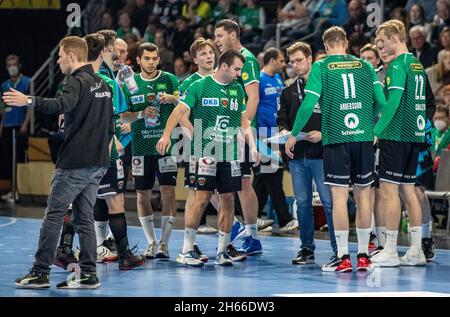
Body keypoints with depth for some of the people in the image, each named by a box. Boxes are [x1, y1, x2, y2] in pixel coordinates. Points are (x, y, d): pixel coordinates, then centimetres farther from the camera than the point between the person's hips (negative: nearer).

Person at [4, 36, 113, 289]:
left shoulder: (79, 82, -11)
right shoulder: (102, 84, 16)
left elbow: (62, 105, -32)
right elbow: (110, 126, 23)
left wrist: (29, 101, -37)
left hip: (74, 163, -8)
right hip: (98, 163, 8)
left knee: (54, 216, -2)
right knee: (84, 218, 10)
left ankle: (40, 272, -1)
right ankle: (89, 274, 6)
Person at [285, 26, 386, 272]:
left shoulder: (321, 67, 0)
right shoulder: (365, 66, 9)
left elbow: (309, 104, -6)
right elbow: (382, 101, 6)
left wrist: (293, 135, 3)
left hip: (336, 139, -3)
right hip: (364, 137, 3)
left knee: (339, 196, -2)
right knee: (363, 195, 8)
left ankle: (343, 257, -4)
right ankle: (363, 256, 11)